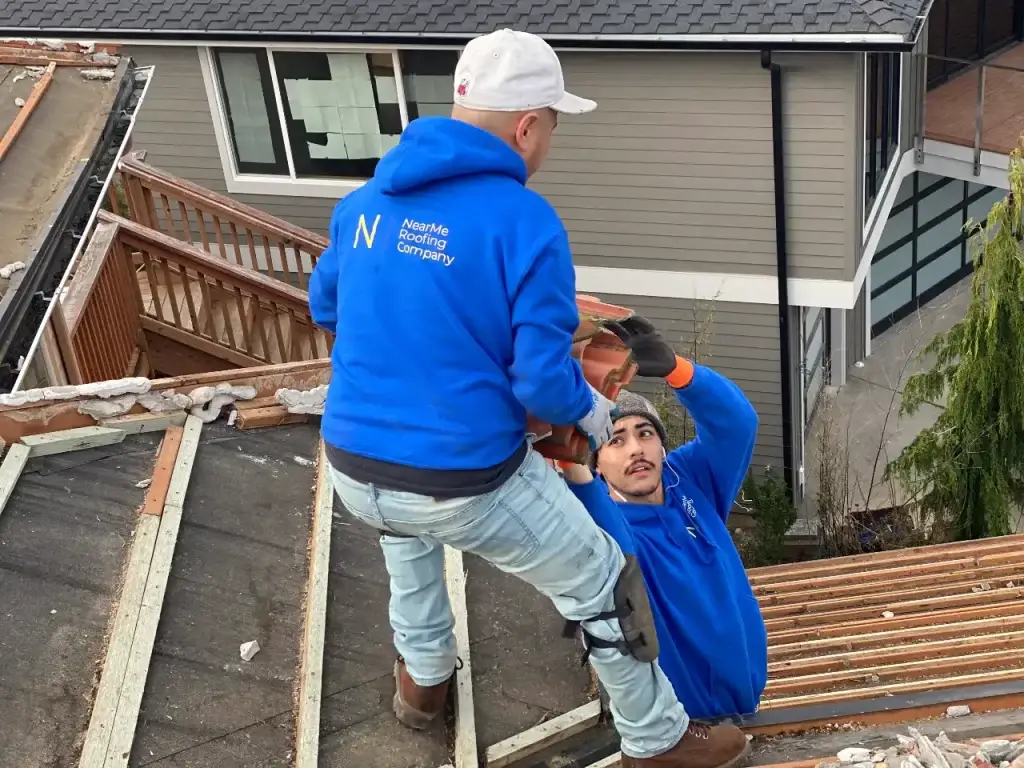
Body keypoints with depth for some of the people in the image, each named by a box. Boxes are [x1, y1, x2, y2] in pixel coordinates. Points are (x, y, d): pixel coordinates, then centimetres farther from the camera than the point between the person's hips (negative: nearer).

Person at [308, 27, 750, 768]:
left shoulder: (367, 199, 3)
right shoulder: (525, 220, -16)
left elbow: (325, 306, 20)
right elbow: (542, 380, -16)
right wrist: (593, 412, 6)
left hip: (354, 469, 6)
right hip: (468, 483, -6)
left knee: (403, 518, 42)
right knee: (600, 586, 18)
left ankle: (423, 677, 54)